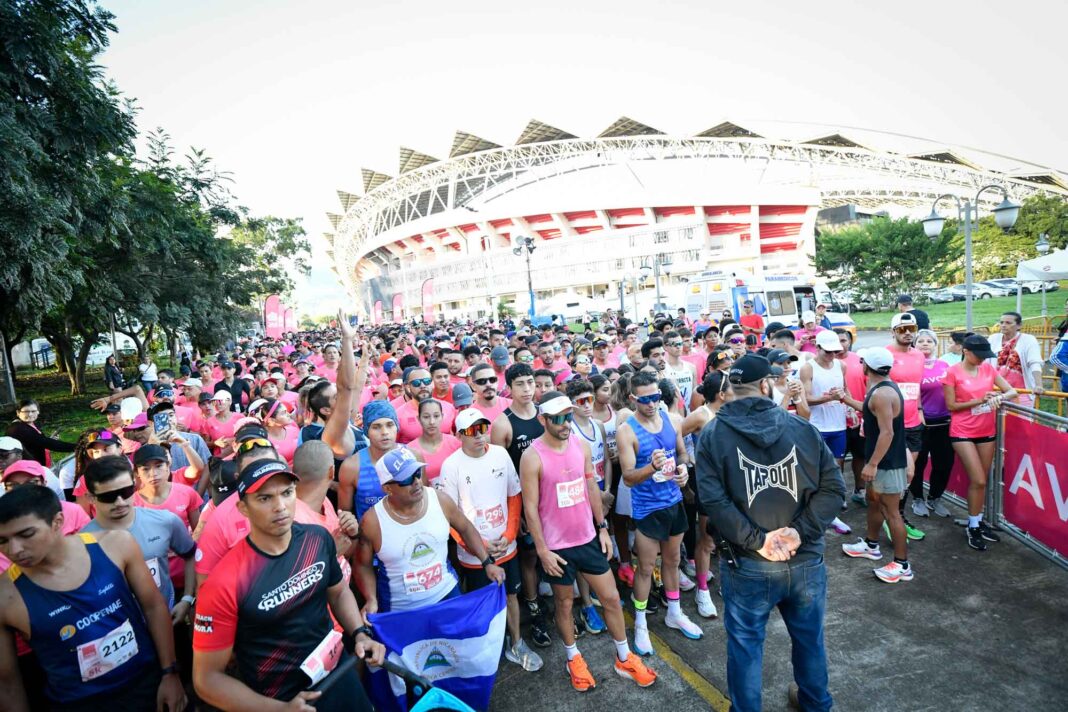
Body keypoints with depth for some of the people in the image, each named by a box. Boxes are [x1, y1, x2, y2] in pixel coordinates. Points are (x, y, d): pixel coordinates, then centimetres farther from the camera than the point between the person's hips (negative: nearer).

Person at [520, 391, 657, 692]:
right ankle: (573, 658, 40)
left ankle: (624, 658, 35)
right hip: (557, 545, -4)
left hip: (588, 538, 4)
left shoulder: (581, 445, -4)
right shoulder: (532, 457, -19)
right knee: (564, 603, 16)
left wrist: (603, 528, 8)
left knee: (611, 598, 14)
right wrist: (542, 549, -13)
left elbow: (592, 488, 6)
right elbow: (530, 507, -14)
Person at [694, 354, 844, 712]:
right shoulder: (802, 427, -3)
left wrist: (756, 540, -15)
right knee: (809, 638, 27)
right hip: (806, 560, 3)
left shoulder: (713, 435, -10)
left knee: (745, 645, 16)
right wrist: (801, 532, -10)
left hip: (747, 565, -3)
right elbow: (833, 487, -6)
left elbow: (714, 501, -20)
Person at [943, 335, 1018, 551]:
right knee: (978, 481, -5)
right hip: (963, 433, -5)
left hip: (986, 431, 5)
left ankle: (978, 521, 27)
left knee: (981, 481, 12)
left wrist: (999, 397, -18)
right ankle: (973, 527, 10)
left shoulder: (988, 368, 3)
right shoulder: (953, 372, -10)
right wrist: (979, 400, -19)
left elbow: (1012, 391, 3)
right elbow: (951, 406, -9)